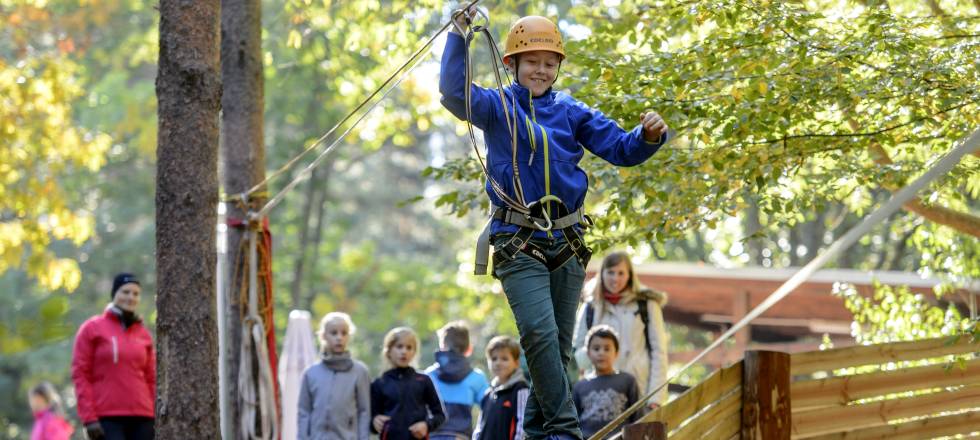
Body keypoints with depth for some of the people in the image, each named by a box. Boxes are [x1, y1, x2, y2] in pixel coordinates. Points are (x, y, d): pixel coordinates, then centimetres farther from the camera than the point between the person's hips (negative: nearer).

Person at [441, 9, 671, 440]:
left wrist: (648, 136, -14)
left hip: (567, 243, 4)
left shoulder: (570, 112, 9)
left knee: (559, 344, 9)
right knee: (540, 334, -20)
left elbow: (620, 149, 7)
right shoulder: (497, 107, 2)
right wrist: (459, 36, -24)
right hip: (519, 243, -4)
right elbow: (454, 92, -16)